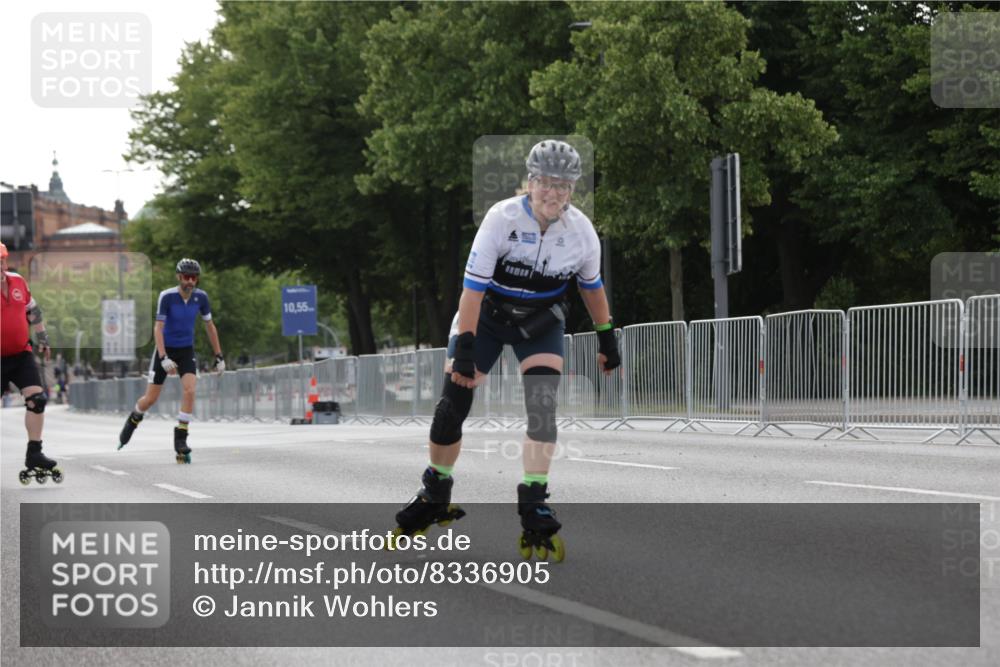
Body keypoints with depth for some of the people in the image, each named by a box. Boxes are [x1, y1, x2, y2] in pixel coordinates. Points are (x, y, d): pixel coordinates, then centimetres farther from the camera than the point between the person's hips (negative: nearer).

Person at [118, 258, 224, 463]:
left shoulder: (200, 297, -8)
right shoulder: (167, 296, -19)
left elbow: (210, 326, 6)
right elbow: (158, 328, -20)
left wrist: (219, 356, 7)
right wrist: (164, 358, -30)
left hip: (187, 351, 2)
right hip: (165, 349, -2)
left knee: (189, 391, -20)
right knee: (151, 399, 3)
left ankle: (180, 440, -11)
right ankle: (133, 419, 37)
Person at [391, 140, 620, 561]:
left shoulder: (581, 231, -15)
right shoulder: (502, 218, -26)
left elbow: (591, 286, 4)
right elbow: (473, 285, -26)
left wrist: (607, 338, 9)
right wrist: (464, 348, -30)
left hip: (540, 322, 2)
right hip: (486, 314, -2)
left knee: (543, 408, -17)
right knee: (451, 407, -3)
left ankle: (534, 511, -11)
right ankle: (434, 498, 19)